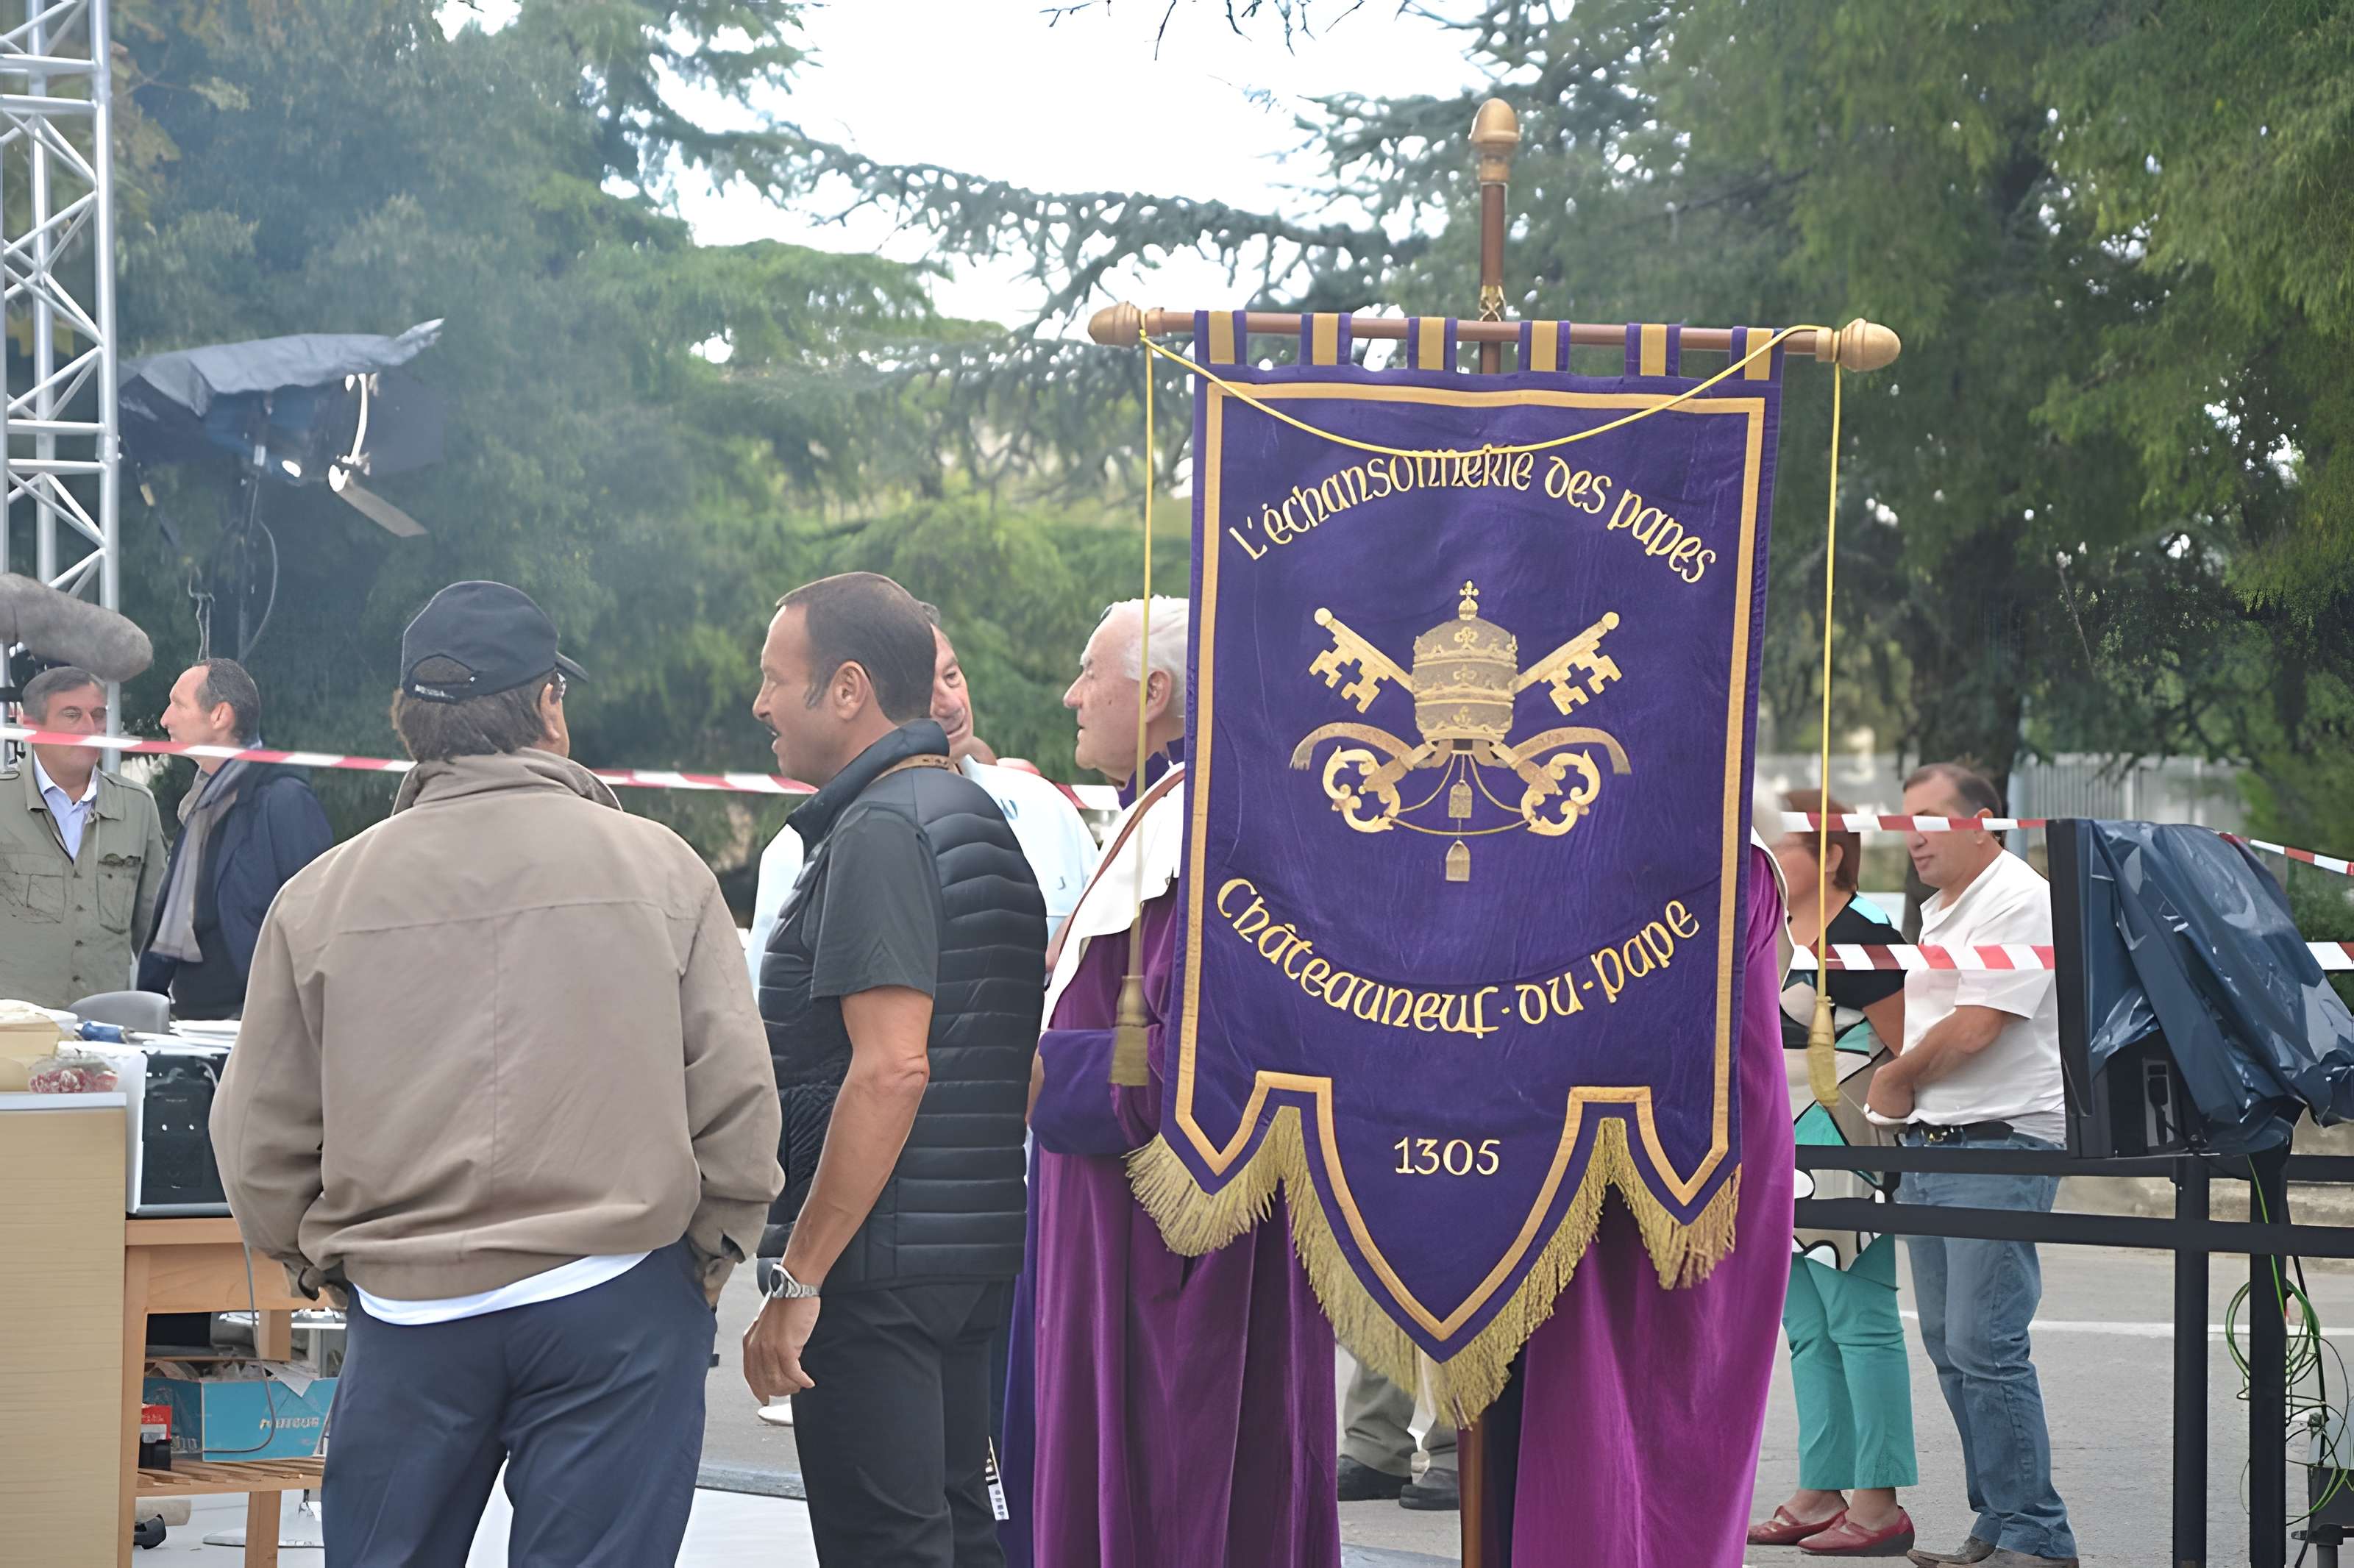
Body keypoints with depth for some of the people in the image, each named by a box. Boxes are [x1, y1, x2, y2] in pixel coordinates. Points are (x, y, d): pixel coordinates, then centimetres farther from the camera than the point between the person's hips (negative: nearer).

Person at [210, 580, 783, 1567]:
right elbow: (735, 1095, -3)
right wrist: (711, 1257, 11)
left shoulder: (321, 895, 1)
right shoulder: (656, 866, -3)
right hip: (619, 1300, -1)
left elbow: (260, 1139, 4)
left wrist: (315, 1261, 22)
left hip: (406, 1310, 2)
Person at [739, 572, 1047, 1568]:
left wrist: (796, 1278, -21)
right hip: (982, 1252, 10)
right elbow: (1026, 1066, 21)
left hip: (879, 1263, -10)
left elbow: (890, 1070, -23)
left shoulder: (881, 830, -14)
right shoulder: (980, 820, 17)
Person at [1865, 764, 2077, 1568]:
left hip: (2001, 1144, -10)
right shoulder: (1938, 910, 19)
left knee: (1985, 1347, -13)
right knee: (1949, 1346, 10)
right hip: (1931, 1143, 10)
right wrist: (1904, 1095, 9)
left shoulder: (2019, 901, -11)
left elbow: (1976, 1026, -17)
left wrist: (1898, 1077, -3)